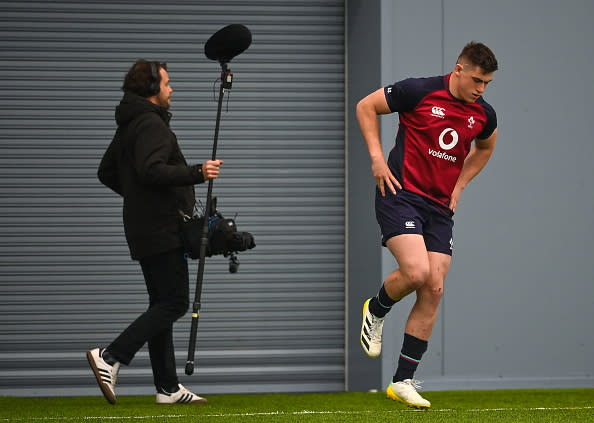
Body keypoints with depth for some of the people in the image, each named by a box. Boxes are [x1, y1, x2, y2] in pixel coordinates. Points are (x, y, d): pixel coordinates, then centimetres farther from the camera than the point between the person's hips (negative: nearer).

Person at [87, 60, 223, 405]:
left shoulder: (129, 126, 18)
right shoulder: (151, 124, -13)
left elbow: (107, 173, 26)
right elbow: (151, 170, -27)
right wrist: (197, 173, -28)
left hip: (147, 230, 11)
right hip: (162, 230, -10)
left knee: (163, 305, 10)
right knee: (174, 302, -10)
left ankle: (168, 387, 10)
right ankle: (111, 357, -17)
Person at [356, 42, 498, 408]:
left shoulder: (483, 114, 4)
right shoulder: (419, 91, -11)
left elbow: (485, 147, 27)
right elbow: (366, 107, 1)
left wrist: (459, 185, 15)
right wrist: (377, 158, -8)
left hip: (440, 207, 5)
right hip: (401, 195, -5)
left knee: (433, 290, -3)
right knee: (416, 272, -25)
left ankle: (404, 380, 5)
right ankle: (376, 311, 10)